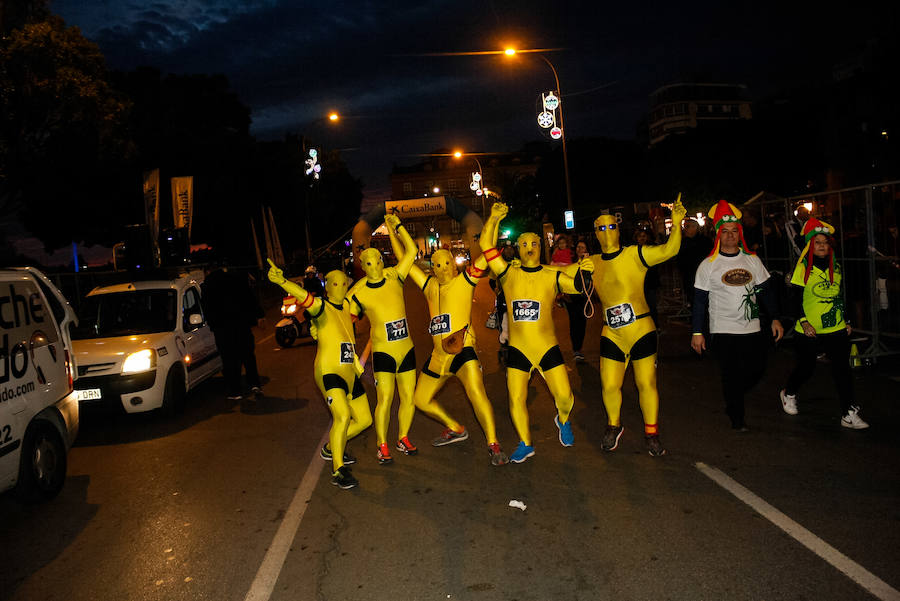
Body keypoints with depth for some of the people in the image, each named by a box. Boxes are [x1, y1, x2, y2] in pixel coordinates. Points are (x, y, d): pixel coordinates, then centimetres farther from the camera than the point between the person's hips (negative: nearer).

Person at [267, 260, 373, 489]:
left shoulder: (346, 306, 13)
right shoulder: (322, 307, -8)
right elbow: (305, 298, -29)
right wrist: (282, 281, -46)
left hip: (349, 373, 8)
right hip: (328, 371, -8)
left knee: (364, 420, 13)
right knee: (343, 416, -26)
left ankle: (331, 448, 34)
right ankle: (338, 471, -16)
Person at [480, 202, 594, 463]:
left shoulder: (552, 277, 4)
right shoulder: (509, 274, 2)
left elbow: (580, 286, -4)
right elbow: (486, 246, -6)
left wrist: (587, 272, -24)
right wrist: (494, 219, -16)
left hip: (548, 347, 0)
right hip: (518, 349, 0)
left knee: (564, 397, -3)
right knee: (516, 400, -1)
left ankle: (563, 420, 32)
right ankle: (526, 444, 20)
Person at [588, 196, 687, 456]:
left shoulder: (635, 255, -6)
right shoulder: (592, 263, 6)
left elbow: (669, 250, -18)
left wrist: (676, 225, -32)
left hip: (641, 330, -2)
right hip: (611, 334, 3)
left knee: (647, 384, 3)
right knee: (609, 386, 1)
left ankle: (651, 434, 22)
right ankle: (614, 426, 28)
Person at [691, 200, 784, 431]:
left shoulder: (752, 260, 7)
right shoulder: (708, 265, -3)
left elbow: (766, 290, 12)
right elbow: (699, 301, -2)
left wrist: (775, 318, 4)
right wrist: (697, 332, -5)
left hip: (752, 329, 4)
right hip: (723, 331, -4)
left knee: (756, 370, 6)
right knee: (732, 376, -2)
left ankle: (732, 401, 33)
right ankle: (737, 419, 14)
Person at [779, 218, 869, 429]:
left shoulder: (836, 267, 9)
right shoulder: (803, 268, -6)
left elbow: (841, 296, 18)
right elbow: (796, 299, -7)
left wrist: (847, 322, 16)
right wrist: (804, 322, -17)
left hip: (836, 329, 4)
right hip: (809, 331, -4)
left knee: (842, 369, -1)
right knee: (806, 369, 8)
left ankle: (849, 414, 3)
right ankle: (788, 394, 36)